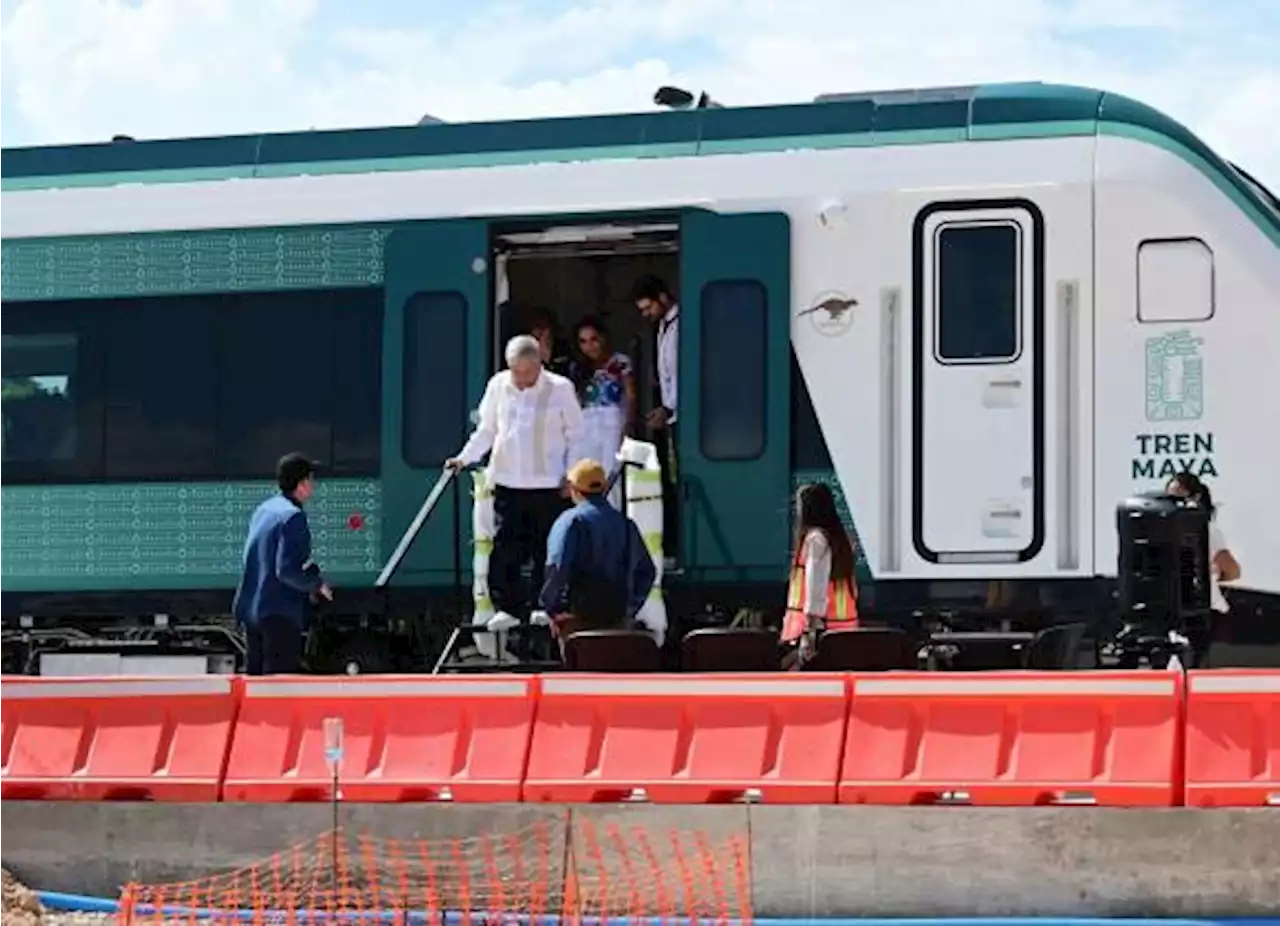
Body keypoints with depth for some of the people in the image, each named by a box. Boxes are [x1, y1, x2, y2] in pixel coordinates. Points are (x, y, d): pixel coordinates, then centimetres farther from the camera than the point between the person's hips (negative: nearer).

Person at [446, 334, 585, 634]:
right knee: (504, 548, -3)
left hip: (548, 483, -2)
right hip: (508, 482, 2)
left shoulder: (560, 389, -3)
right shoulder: (498, 386, 5)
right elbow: (486, 430, 14)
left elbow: (575, 435, 3)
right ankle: (507, 607, 2)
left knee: (547, 549, 2)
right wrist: (464, 458, 0)